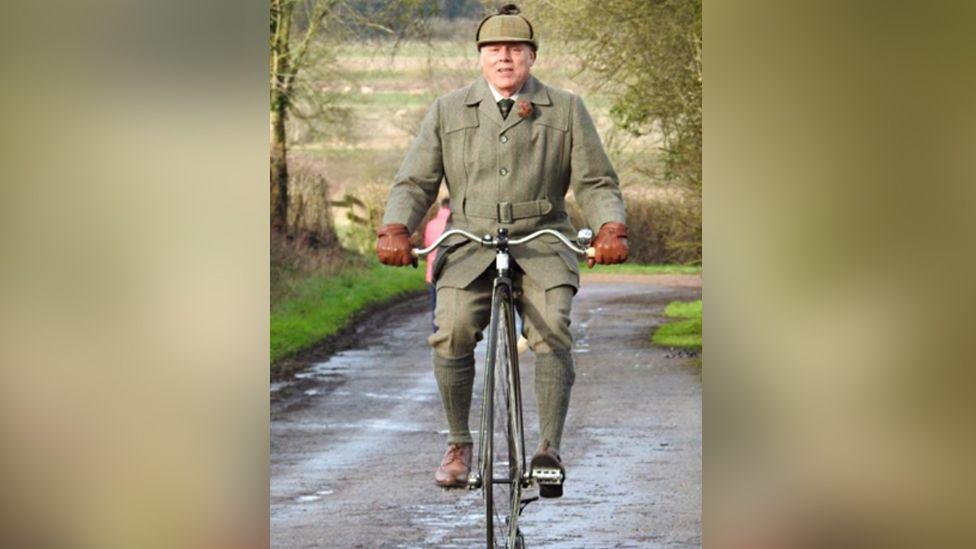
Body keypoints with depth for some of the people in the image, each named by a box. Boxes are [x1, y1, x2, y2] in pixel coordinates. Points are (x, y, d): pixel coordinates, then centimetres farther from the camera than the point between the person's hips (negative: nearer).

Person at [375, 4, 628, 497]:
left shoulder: (566, 110, 11)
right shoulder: (448, 111, 13)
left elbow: (596, 182, 7)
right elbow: (414, 181, 10)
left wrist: (611, 228, -13)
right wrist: (395, 229, -10)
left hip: (542, 245, -1)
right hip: (469, 247, 1)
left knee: (552, 332, -26)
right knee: (451, 333, -22)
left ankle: (550, 447, -23)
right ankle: (458, 443, -4)